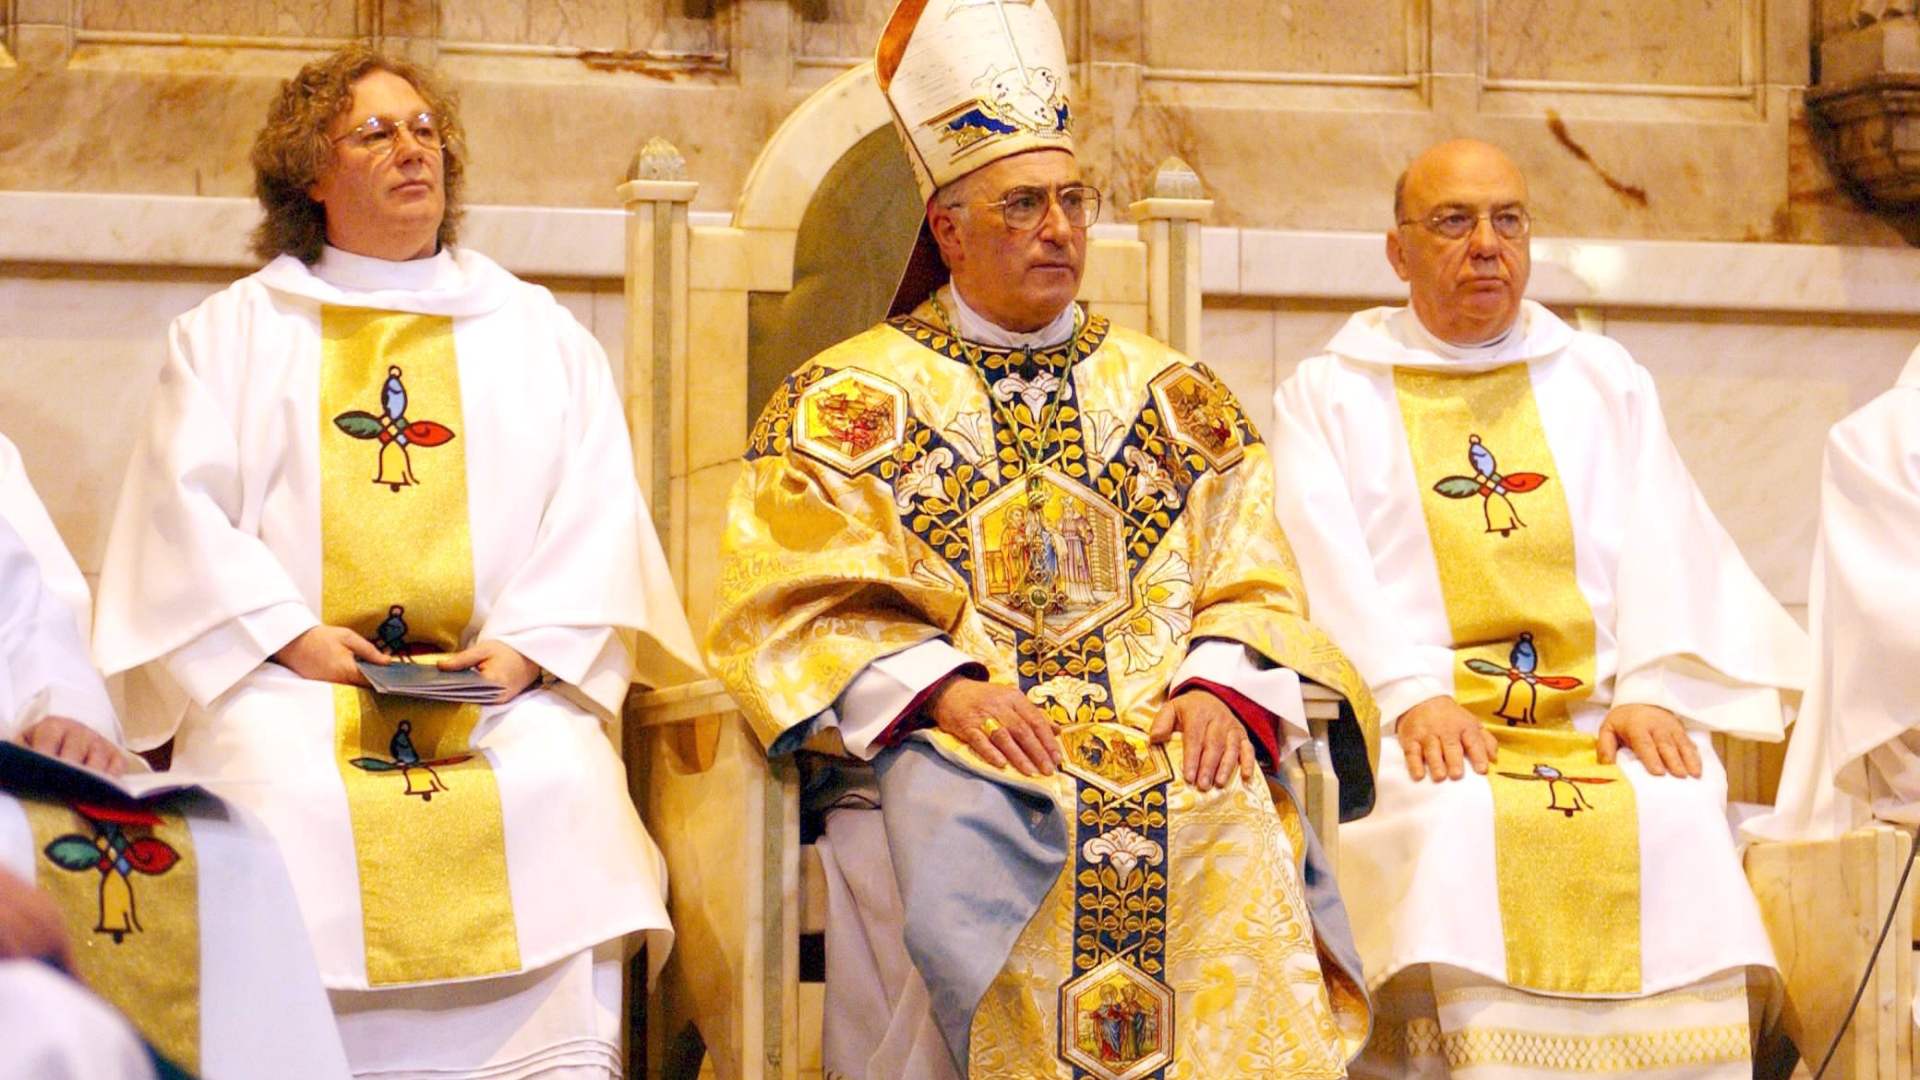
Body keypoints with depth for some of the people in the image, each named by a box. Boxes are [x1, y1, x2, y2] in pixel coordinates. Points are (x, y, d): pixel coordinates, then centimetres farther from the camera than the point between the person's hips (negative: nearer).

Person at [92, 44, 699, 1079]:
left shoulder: (539, 333, 21)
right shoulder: (233, 333, 18)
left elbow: (597, 510, 11)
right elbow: (183, 507, 7)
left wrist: (528, 646, -7)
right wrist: (293, 637, -9)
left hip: (504, 685, 1)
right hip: (291, 682, -1)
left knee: (560, 780, -29)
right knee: (277, 789, -31)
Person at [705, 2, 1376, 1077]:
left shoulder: (1172, 394, 20)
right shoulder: (846, 401, 12)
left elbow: (1253, 586, 15)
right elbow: (799, 606, 2)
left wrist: (1216, 689, -8)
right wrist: (945, 688, -14)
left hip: (1164, 737, 2)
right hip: (937, 744, -2)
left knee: (1235, 836, -30)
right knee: (965, 823, -35)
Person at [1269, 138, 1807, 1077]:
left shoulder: (1604, 381, 23)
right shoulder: (1329, 394, 15)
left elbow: (1662, 546, 10)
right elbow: (1329, 563, 0)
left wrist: (1653, 692, -9)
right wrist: (1414, 696, -17)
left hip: (1596, 715, 2)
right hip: (1417, 731, -2)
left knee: (1676, 821, -28)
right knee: (1454, 826, -33)